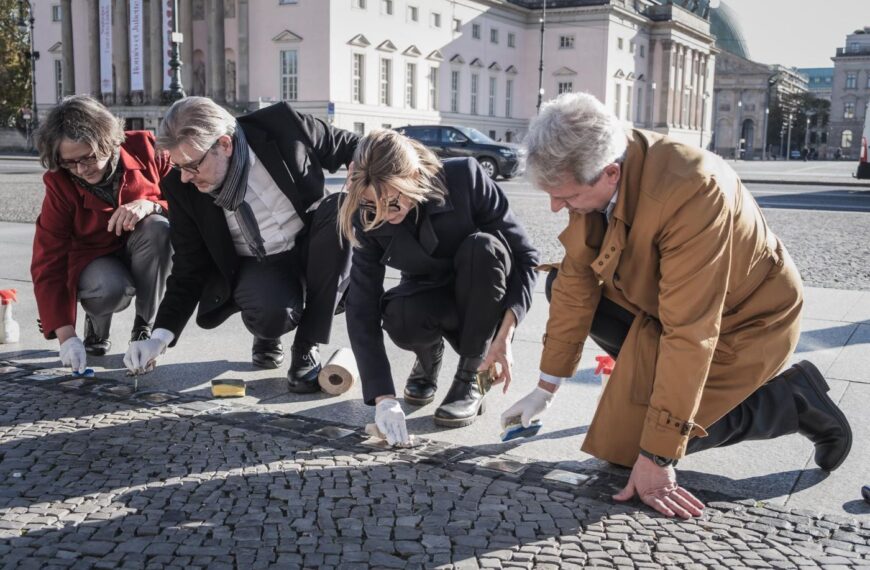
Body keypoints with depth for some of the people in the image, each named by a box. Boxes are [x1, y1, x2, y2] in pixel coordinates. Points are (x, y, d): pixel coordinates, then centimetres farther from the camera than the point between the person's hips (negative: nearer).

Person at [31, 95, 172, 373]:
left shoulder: (144, 148, -16)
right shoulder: (60, 185, -16)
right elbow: (48, 264, -19)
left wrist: (150, 205, -35)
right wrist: (66, 335, -30)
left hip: (145, 254, 1)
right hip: (95, 261, -1)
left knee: (158, 228, -33)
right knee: (110, 288, -36)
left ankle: (144, 327, -13)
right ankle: (96, 324, 4)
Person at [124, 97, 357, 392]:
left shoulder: (283, 125, -20)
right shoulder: (181, 187, -14)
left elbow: (351, 148, -3)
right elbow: (189, 268, -5)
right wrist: (160, 336, -13)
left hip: (311, 246, 2)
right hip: (256, 266, -1)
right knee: (271, 315, -36)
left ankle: (306, 346, -18)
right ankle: (268, 334, 8)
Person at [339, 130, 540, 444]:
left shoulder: (465, 177, -27)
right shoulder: (369, 218, -21)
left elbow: (525, 255, -22)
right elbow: (362, 309, -23)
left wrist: (504, 336, -32)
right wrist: (383, 398, -31)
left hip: (485, 298, 0)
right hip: (430, 296, 1)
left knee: (483, 247, -34)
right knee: (399, 318, -34)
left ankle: (470, 380, -18)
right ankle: (430, 353, 3)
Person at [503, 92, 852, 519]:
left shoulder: (692, 193, -38)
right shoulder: (590, 174, -16)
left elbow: (689, 335, -36)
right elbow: (577, 279, -7)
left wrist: (656, 458, -31)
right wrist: (546, 387, -1)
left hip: (742, 319, -7)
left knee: (626, 441, -12)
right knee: (560, 285, -4)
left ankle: (793, 400, 2)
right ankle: (647, 380, 8)